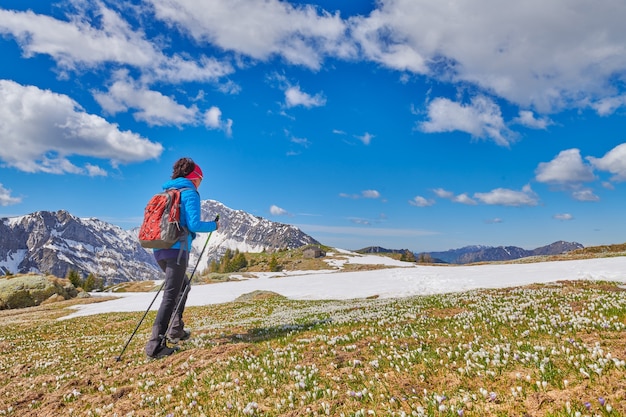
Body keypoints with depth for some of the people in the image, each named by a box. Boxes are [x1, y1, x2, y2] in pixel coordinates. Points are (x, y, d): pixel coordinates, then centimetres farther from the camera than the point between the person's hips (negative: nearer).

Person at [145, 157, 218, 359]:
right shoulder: (190, 193, -5)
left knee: (183, 285, 24)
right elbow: (194, 224, -16)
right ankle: (155, 345, -6)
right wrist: (213, 225, 1)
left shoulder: (166, 192, 18)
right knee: (170, 295, -5)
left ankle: (175, 330, 26)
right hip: (176, 249, -8)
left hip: (159, 249, 8)